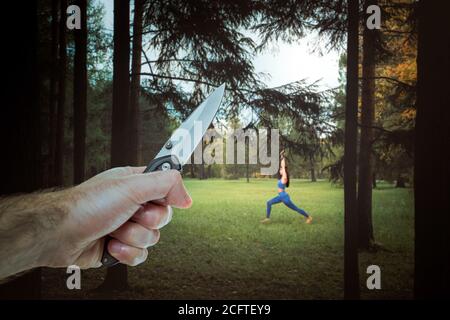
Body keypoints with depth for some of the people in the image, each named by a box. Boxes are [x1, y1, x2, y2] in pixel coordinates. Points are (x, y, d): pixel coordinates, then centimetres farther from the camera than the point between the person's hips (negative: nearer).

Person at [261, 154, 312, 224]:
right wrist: (282, 157, 12)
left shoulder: (284, 178, -16)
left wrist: (283, 158, -9)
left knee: (296, 209, 2)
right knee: (269, 203, 1)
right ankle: (267, 218, 4)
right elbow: (282, 165, 10)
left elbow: (283, 167, -15)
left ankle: (309, 217, 16)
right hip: (280, 197, 9)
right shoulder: (281, 177, 6)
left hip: (285, 197, -9)